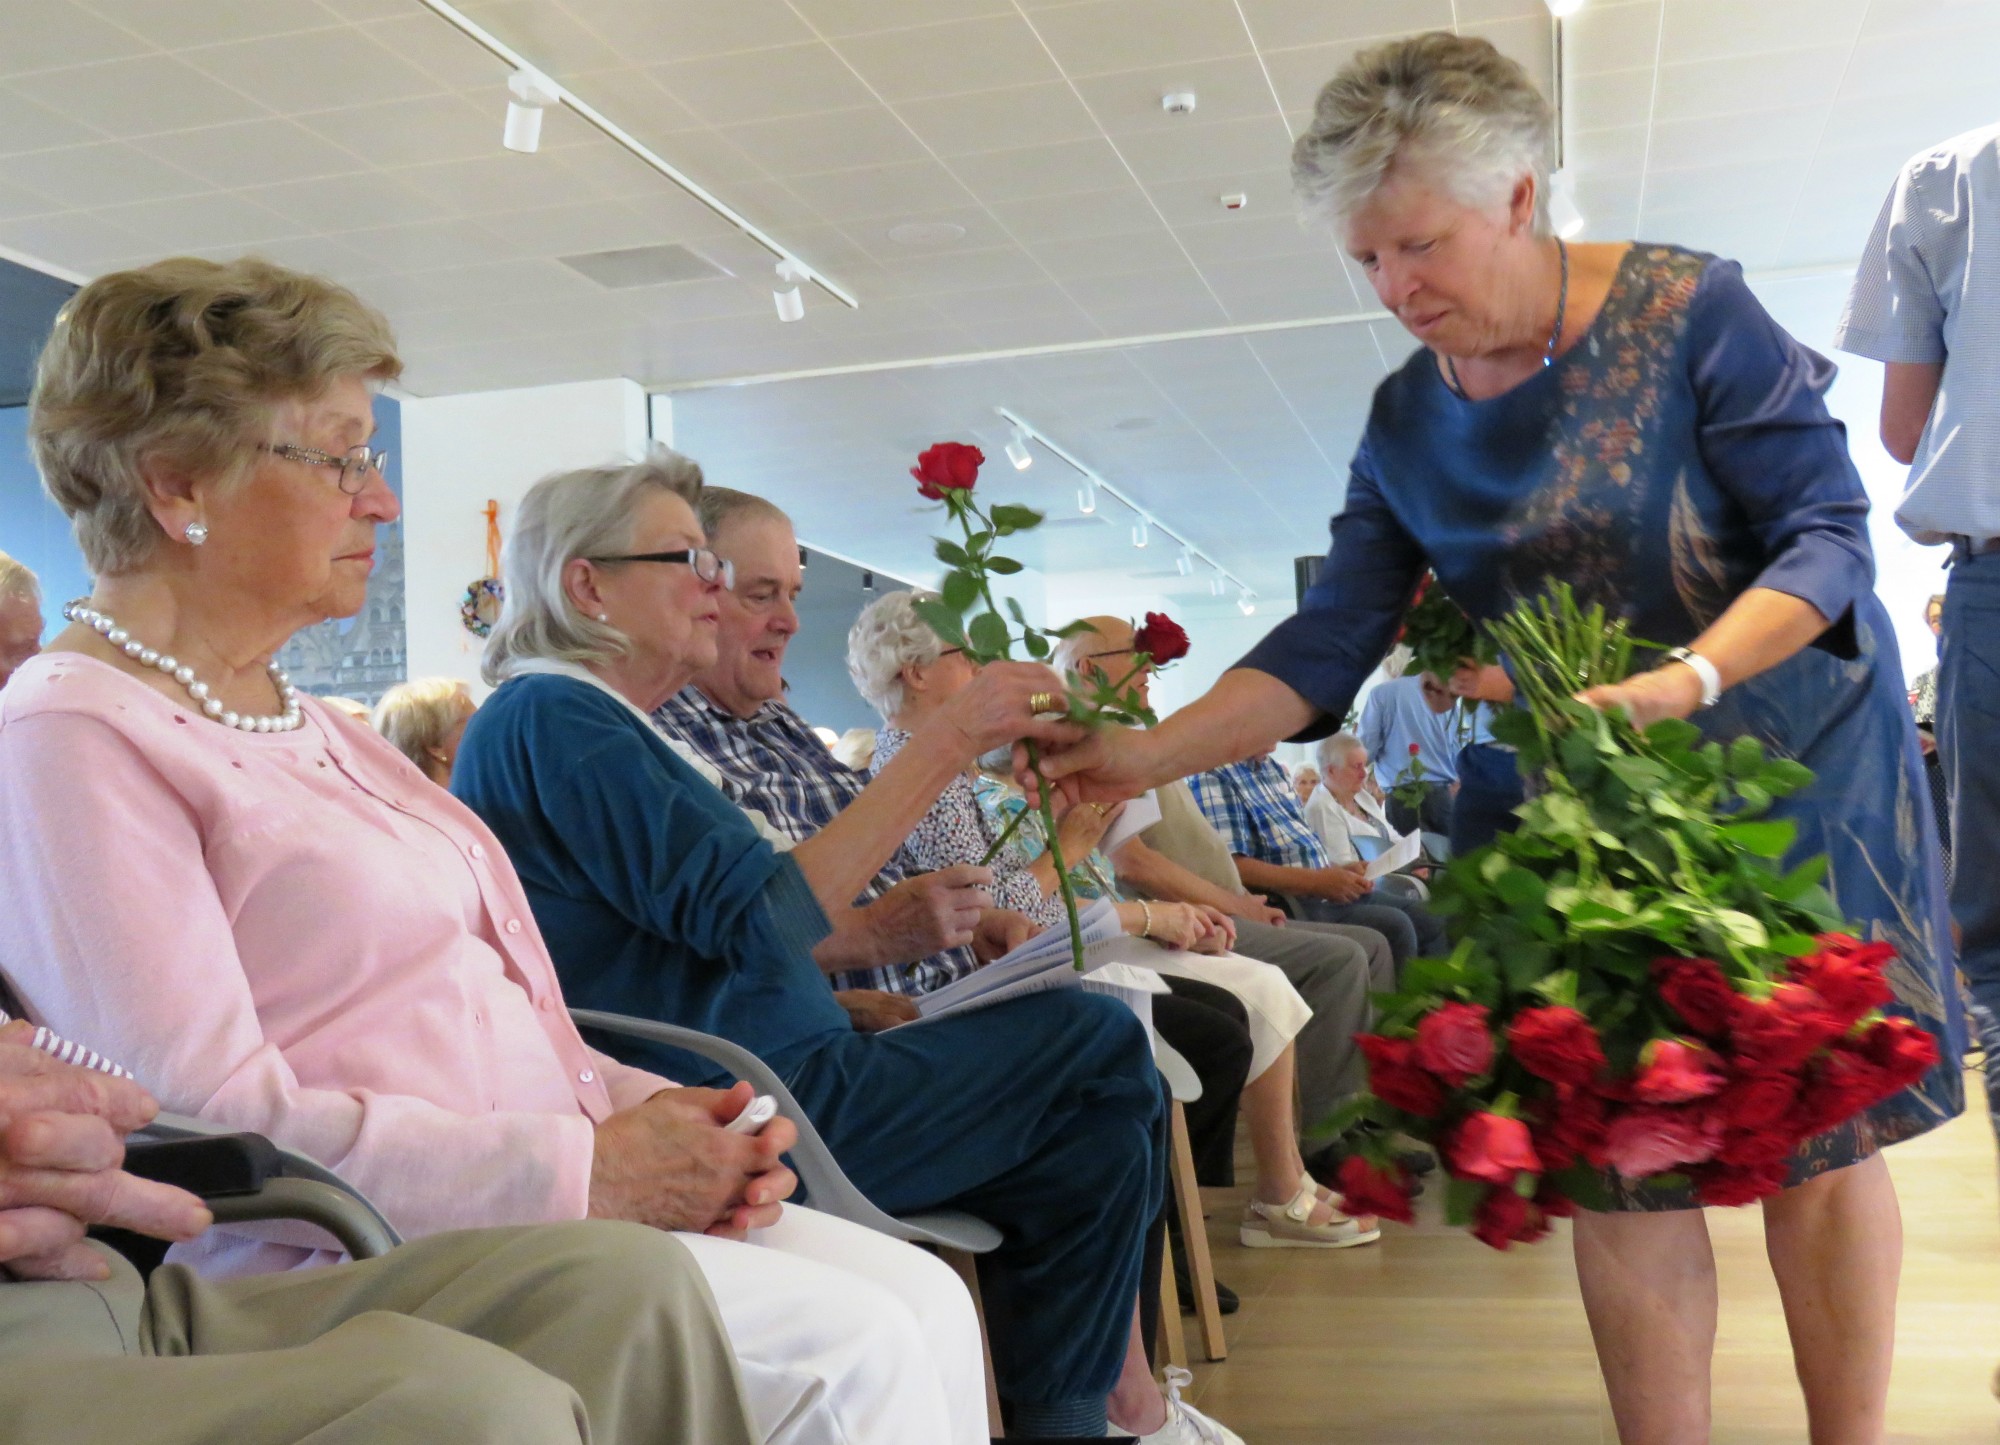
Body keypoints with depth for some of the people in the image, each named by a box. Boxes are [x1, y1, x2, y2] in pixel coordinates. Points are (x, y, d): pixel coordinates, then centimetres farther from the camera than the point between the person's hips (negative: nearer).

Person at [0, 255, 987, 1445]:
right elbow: (209, 1127, -18)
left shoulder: (310, 724, 19)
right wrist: (584, 1167, -17)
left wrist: (643, 1111, 1)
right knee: (849, 1348, -20)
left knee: (923, 1296, -7)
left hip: (557, 1196, 9)